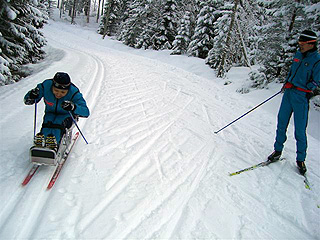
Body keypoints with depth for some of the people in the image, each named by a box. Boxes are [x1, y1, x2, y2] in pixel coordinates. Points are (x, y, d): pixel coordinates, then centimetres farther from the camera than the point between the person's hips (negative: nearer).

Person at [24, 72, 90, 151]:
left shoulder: (74, 93, -26)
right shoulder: (46, 86, -20)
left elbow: (86, 112, -34)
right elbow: (26, 101, -11)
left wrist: (73, 107, -54)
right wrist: (31, 96, -36)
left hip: (67, 115, -2)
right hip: (50, 113, 3)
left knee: (58, 122, -34)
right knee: (47, 122, -31)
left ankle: (53, 142, -51)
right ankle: (41, 139, -49)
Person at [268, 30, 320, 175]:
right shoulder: (298, 54, 10)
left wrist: (307, 90, -11)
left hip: (301, 97, -5)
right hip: (288, 92, 5)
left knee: (300, 130, -1)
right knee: (281, 123, 7)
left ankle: (300, 160, 14)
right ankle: (278, 151, 22)